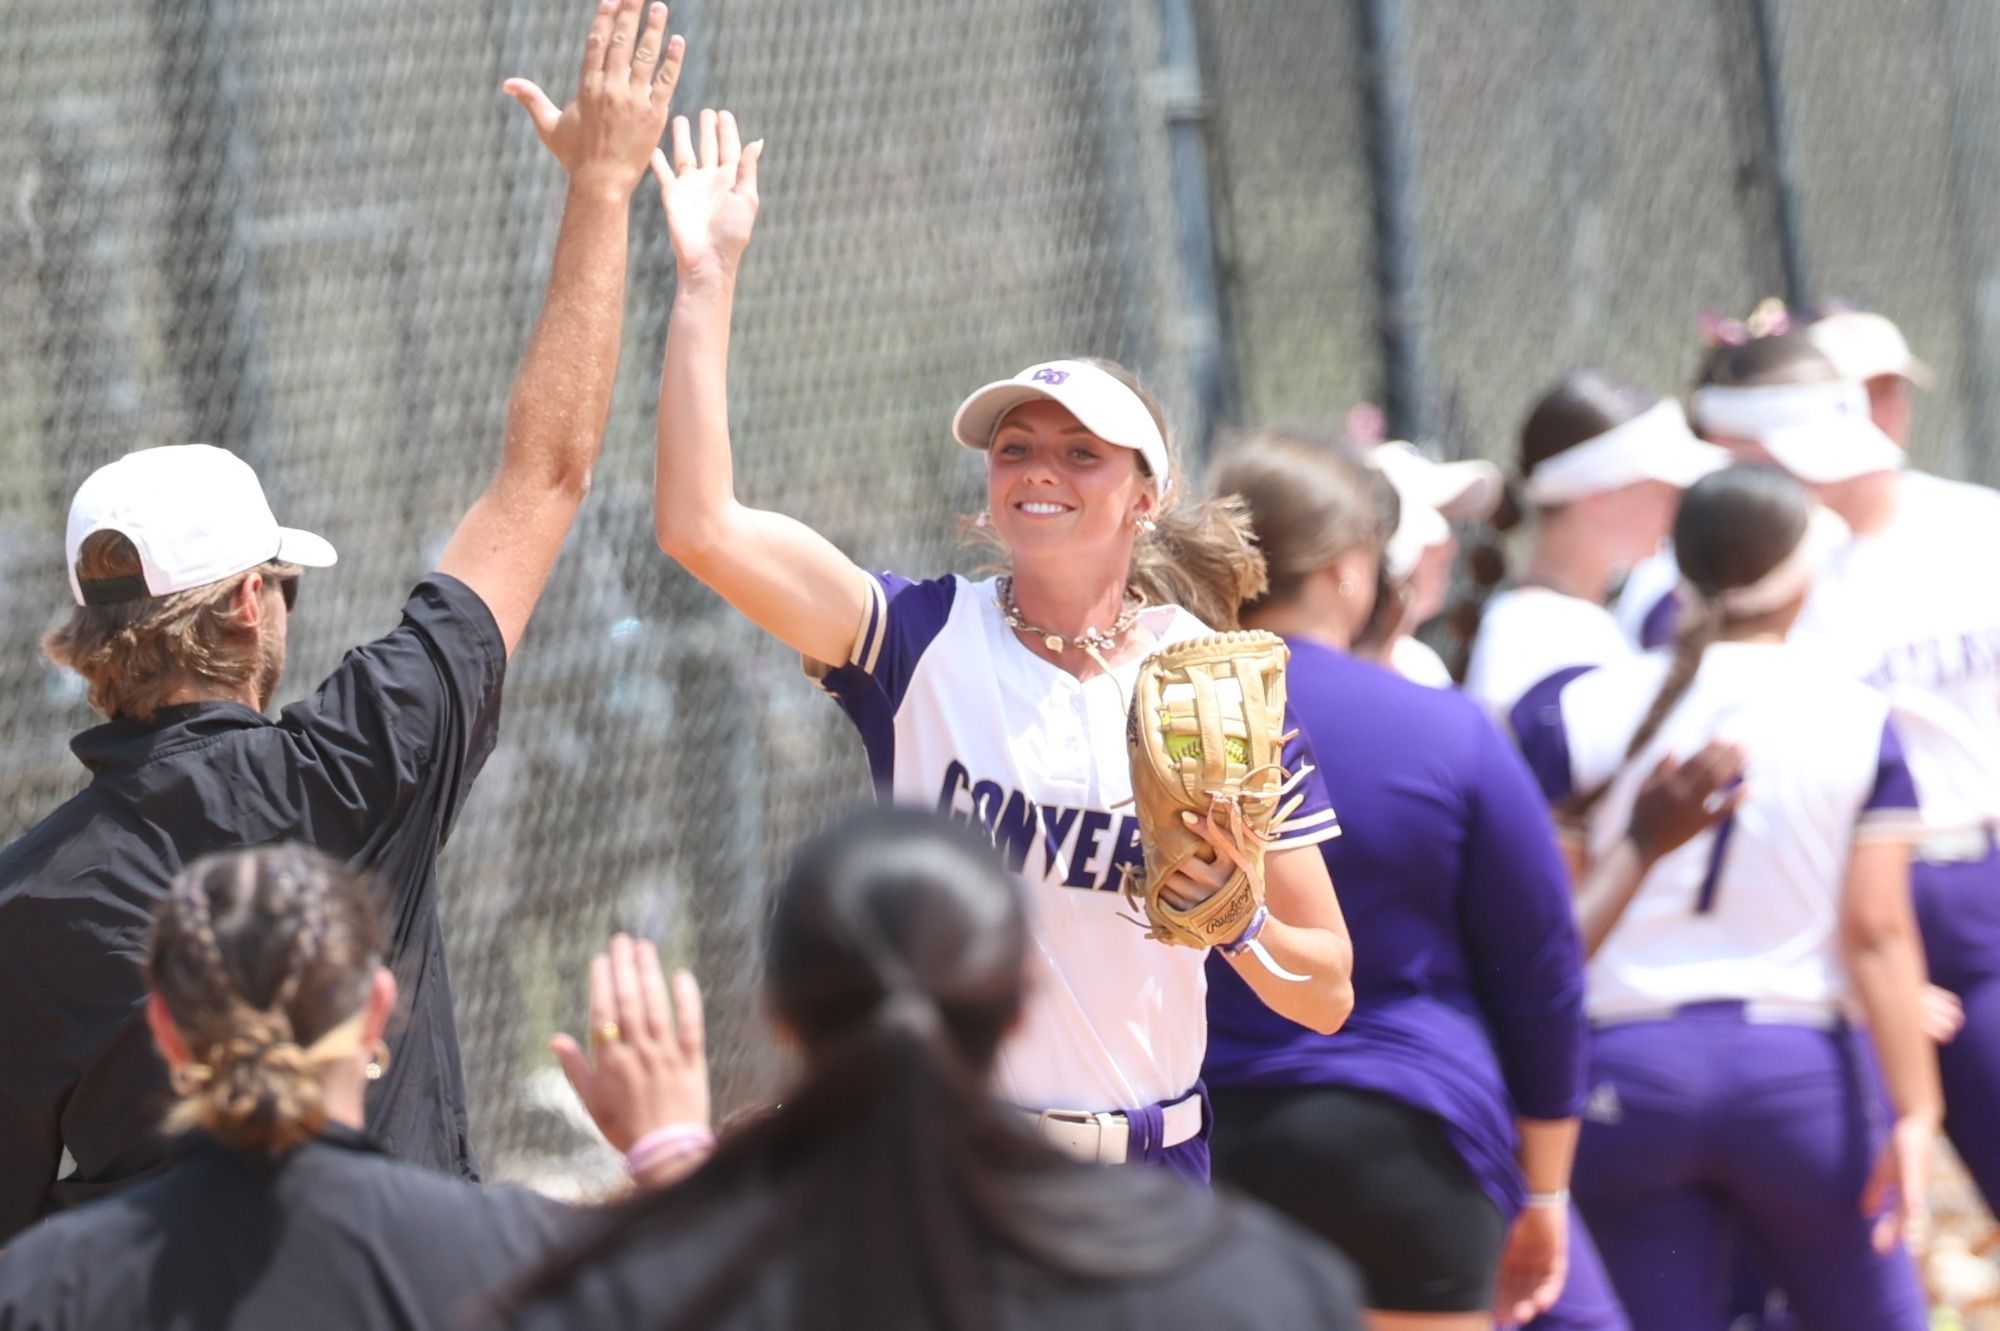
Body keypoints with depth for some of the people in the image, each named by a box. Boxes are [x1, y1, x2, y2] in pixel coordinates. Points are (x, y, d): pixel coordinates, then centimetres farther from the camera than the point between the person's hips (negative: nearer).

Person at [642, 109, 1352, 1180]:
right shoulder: (924, 640, -1)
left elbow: (1326, 998, 5)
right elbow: (701, 526, -16)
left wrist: (1235, 919, -16)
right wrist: (707, 280, -14)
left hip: (1147, 1176, 1)